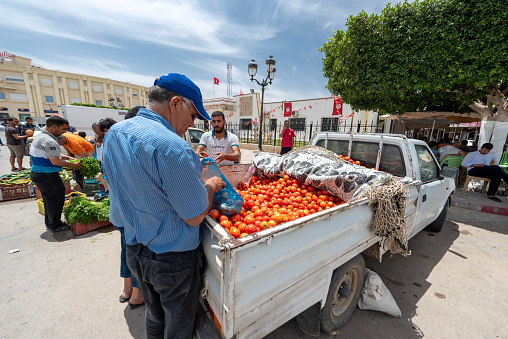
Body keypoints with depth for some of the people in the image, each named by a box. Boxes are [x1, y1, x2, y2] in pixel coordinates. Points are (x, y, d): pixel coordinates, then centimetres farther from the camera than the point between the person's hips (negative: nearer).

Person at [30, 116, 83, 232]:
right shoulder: (49, 141, -22)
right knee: (56, 199, 1)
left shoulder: (39, 136, 12)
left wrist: (69, 158, 12)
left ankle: (49, 223, 33)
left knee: (49, 200, 20)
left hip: (37, 174, 11)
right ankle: (55, 225, 12)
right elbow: (55, 161, -26)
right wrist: (74, 165, -16)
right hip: (47, 176, -11)